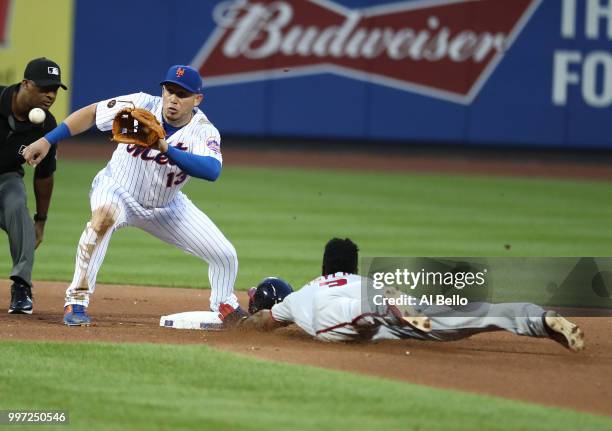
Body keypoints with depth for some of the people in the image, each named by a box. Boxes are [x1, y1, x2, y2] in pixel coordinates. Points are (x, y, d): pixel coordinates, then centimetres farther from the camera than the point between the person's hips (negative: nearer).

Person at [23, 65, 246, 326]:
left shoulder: (204, 131, -21)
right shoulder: (141, 106, -20)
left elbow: (212, 170, -41)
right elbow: (91, 113, -8)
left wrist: (167, 149, -52)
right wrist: (47, 141, -13)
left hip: (167, 207, 3)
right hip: (117, 192, -3)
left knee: (225, 255, -2)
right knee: (104, 215, -39)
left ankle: (224, 306, 31)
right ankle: (76, 301, -32)